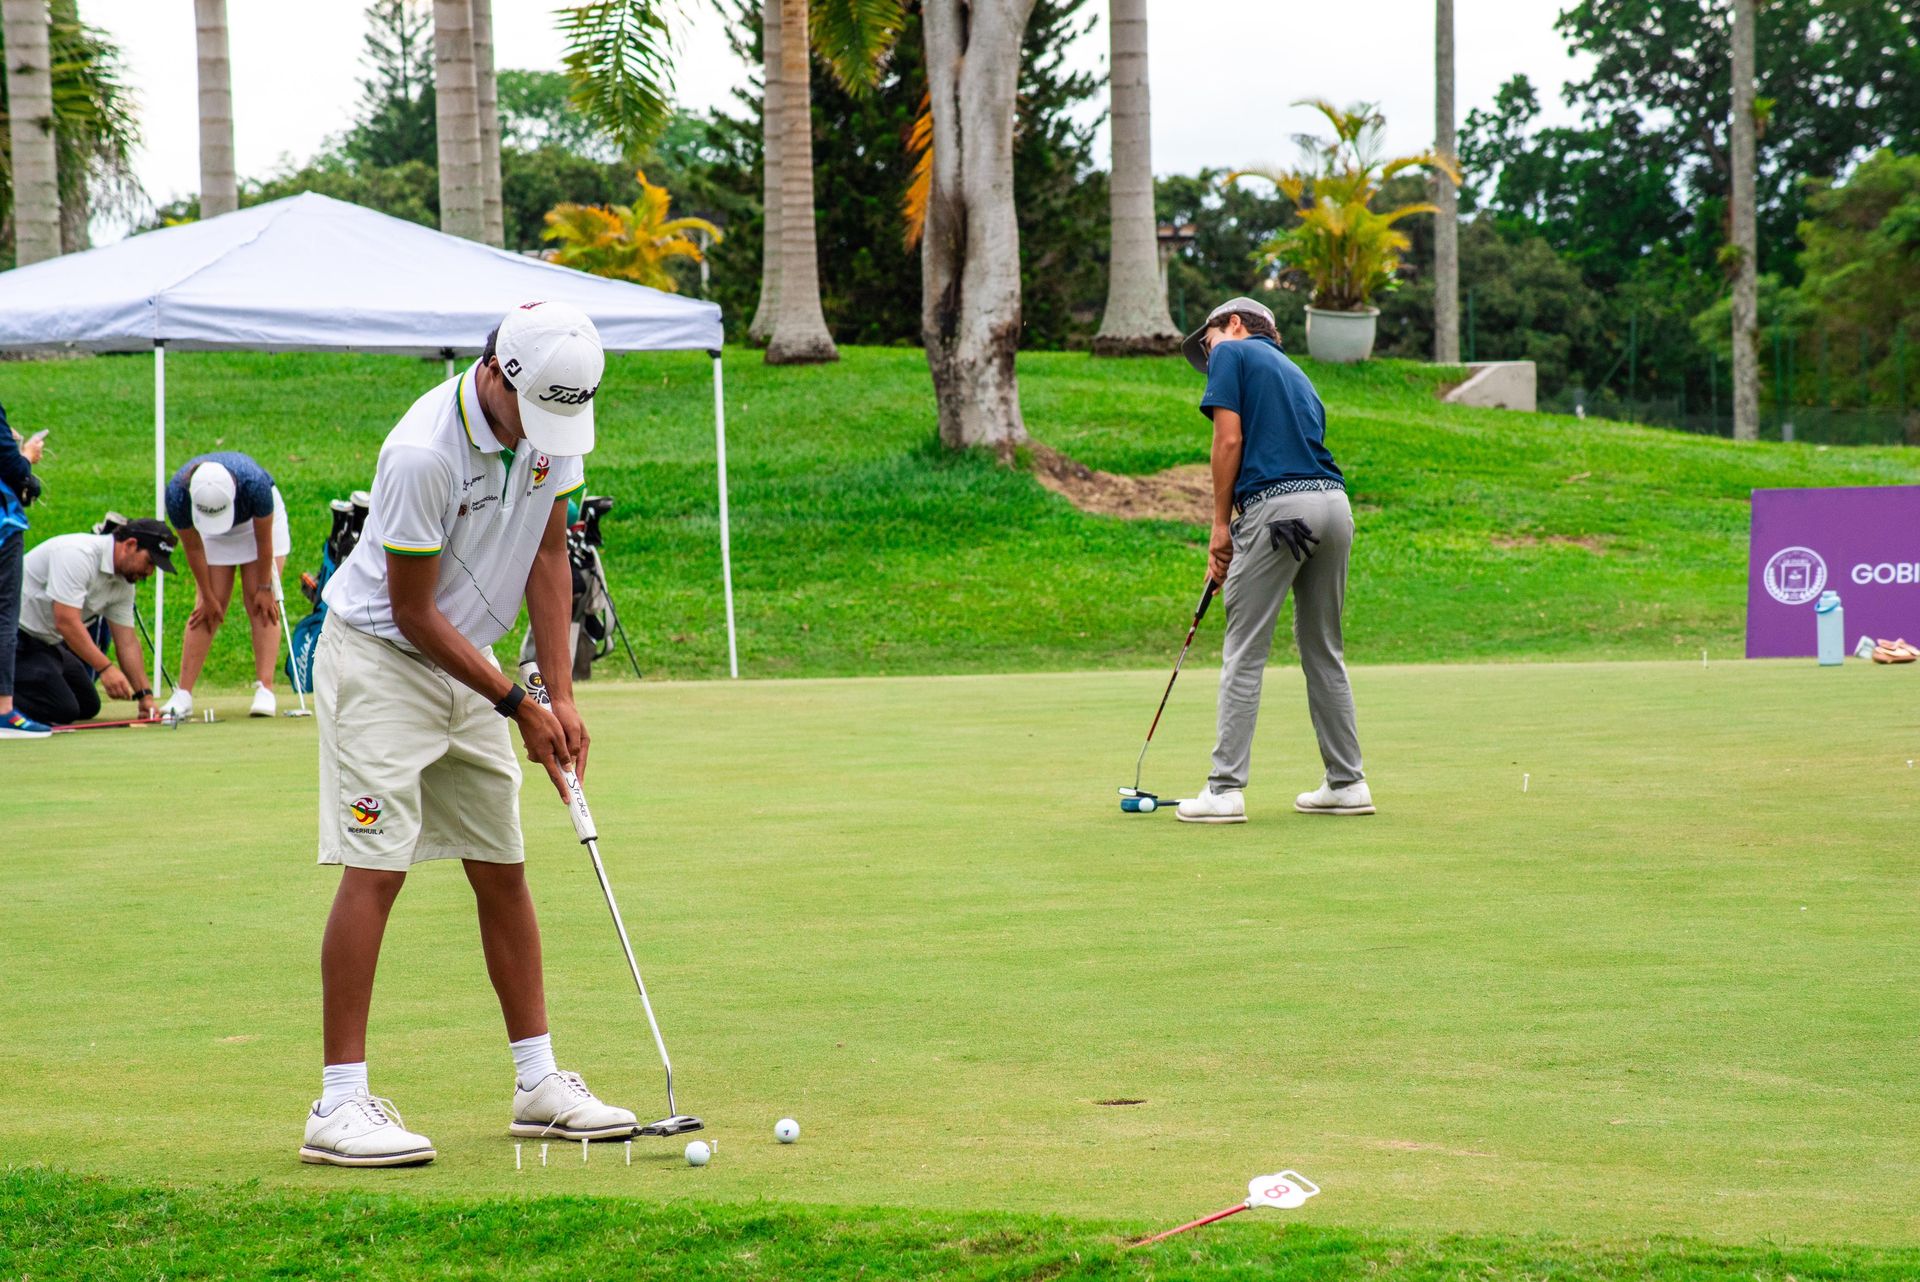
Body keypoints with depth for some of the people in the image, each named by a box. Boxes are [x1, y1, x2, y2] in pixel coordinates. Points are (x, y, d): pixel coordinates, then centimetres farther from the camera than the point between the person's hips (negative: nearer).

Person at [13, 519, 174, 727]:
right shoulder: (78, 554, -26)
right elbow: (66, 621, -31)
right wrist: (106, 668, -33)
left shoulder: (123, 584, 3)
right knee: (63, 710, -21)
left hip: (45, 641, 10)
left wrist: (145, 696, -1)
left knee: (87, 707, 15)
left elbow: (127, 641, 6)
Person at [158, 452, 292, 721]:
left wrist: (265, 588, -13)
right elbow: (194, 549, -18)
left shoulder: (254, 483, -42)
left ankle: (265, 690, -15)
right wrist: (208, 597, -9)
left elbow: (264, 542, -24)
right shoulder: (177, 494, -36)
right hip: (214, 538, 2)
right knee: (208, 609, -7)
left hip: (259, 521, -1)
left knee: (261, 605, -12)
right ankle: (183, 694, -6)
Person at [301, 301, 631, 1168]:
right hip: (380, 662, -7)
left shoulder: (553, 423, -6)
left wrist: (560, 697, -2)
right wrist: (518, 706, -15)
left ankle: (537, 1081, 15)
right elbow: (413, 612, -20)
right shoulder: (424, 454, -28)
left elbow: (547, 553, 4)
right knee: (375, 869, -13)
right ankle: (340, 1104, -14)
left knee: (502, 870, 8)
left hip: (467, 666, 7)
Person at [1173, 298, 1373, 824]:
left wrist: (1221, 526, 1)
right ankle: (1346, 784, 18)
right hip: (1335, 505, 7)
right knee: (1324, 651, 16)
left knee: (1244, 653, -2)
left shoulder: (1232, 353, 8)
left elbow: (1230, 440, -5)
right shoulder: (1294, 373, 29)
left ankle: (1226, 789, -4)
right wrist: (1236, 558, 25)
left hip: (1278, 505, -7)